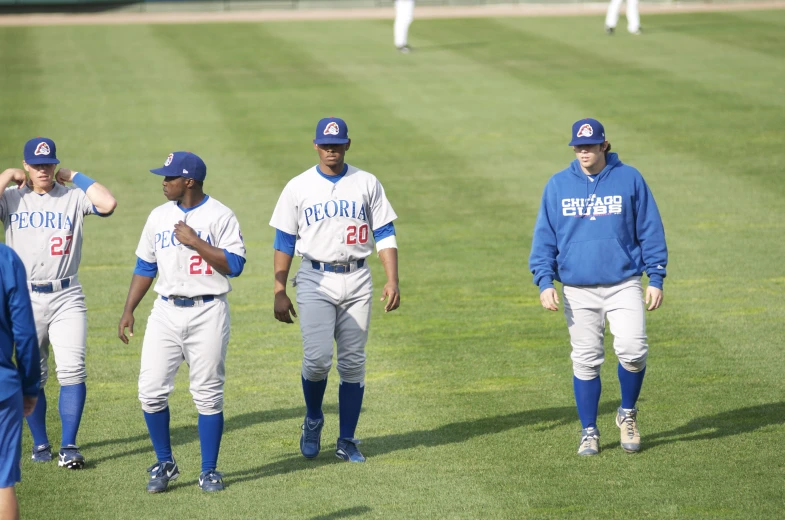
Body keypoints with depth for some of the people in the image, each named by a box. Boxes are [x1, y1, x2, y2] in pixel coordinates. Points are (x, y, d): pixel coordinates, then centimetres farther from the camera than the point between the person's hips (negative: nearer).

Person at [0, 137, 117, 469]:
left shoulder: (73, 197, 2)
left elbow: (108, 204, -16)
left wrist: (75, 177, -5)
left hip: (66, 297, -1)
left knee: (72, 370, -10)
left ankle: (69, 446, -4)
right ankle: (40, 443, 20)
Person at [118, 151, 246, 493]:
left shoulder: (220, 216, -5)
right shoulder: (159, 217, 11)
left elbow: (234, 265, -13)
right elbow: (145, 266, 17)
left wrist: (196, 242, -17)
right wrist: (128, 310, 12)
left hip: (208, 313, -4)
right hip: (166, 311, 5)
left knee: (208, 394, 0)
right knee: (151, 389, -3)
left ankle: (209, 470, 10)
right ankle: (164, 464, 13)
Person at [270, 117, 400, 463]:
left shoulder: (367, 184, 6)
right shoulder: (298, 187, 4)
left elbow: (384, 235, 5)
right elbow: (284, 241, 5)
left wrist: (392, 280, -7)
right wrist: (279, 292, -1)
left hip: (357, 281, 2)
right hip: (316, 281, -2)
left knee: (353, 362, 3)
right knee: (317, 358, -14)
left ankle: (347, 441, 12)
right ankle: (313, 420, 14)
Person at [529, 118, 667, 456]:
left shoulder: (629, 179, 1)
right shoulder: (558, 185, 5)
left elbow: (650, 231, 5)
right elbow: (544, 237, 8)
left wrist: (656, 279, 0)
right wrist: (544, 282, -4)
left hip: (624, 285, -1)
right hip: (578, 291, 1)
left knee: (632, 350, -16)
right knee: (585, 362, 3)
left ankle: (628, 413, 9)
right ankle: (589, 431, 16)